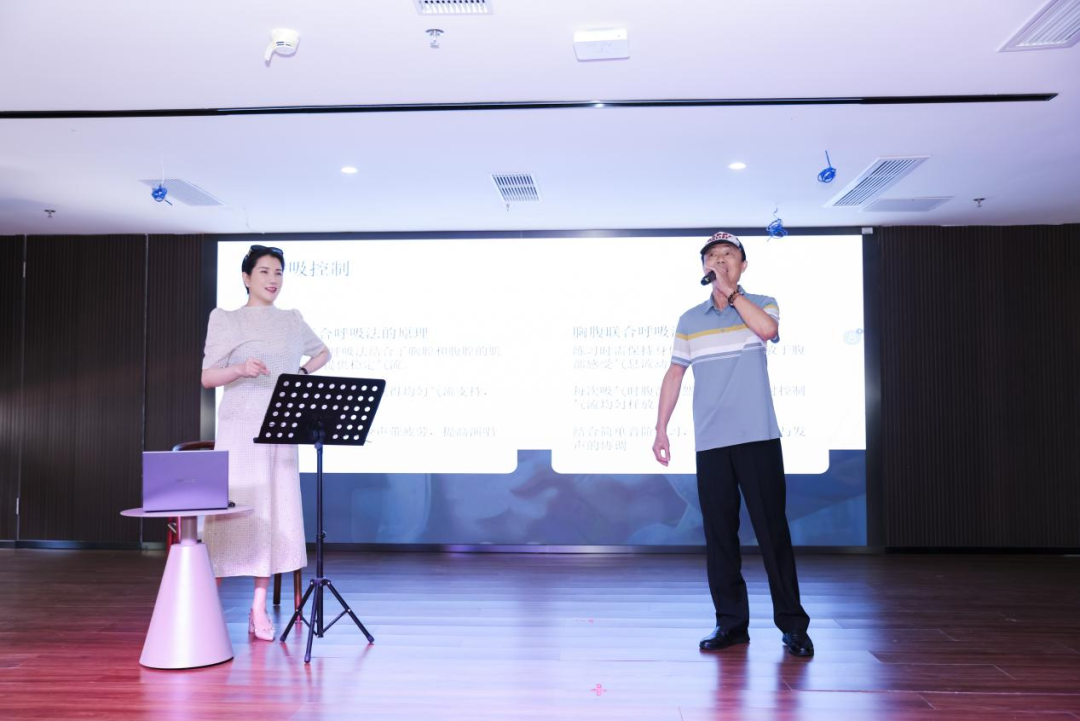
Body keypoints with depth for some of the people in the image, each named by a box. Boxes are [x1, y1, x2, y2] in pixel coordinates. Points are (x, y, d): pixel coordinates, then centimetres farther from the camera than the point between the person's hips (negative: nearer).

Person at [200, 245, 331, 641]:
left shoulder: (293, 320, 13)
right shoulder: (225, 319, 2)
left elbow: (323, 352, 28)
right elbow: (208, 377, -2)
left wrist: (303, 374, 10)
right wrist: (241, 369, -21)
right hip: (238, 430, -3)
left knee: (274, 514, 2)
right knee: (229, 511, -6)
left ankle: (259, 609, 9)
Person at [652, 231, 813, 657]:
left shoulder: (761, 305, 7)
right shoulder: (689, 321, 14)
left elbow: (768, 329, -17)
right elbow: (674, 375, 14)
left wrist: (729, 289, -13)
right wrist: (661, 429, 8)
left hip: (759, 438, -3)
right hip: (710, 444, 3)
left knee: (771, 529, -3)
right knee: (719, 533, 4)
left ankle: (792, 624, 7)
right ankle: (731, 622, 13)